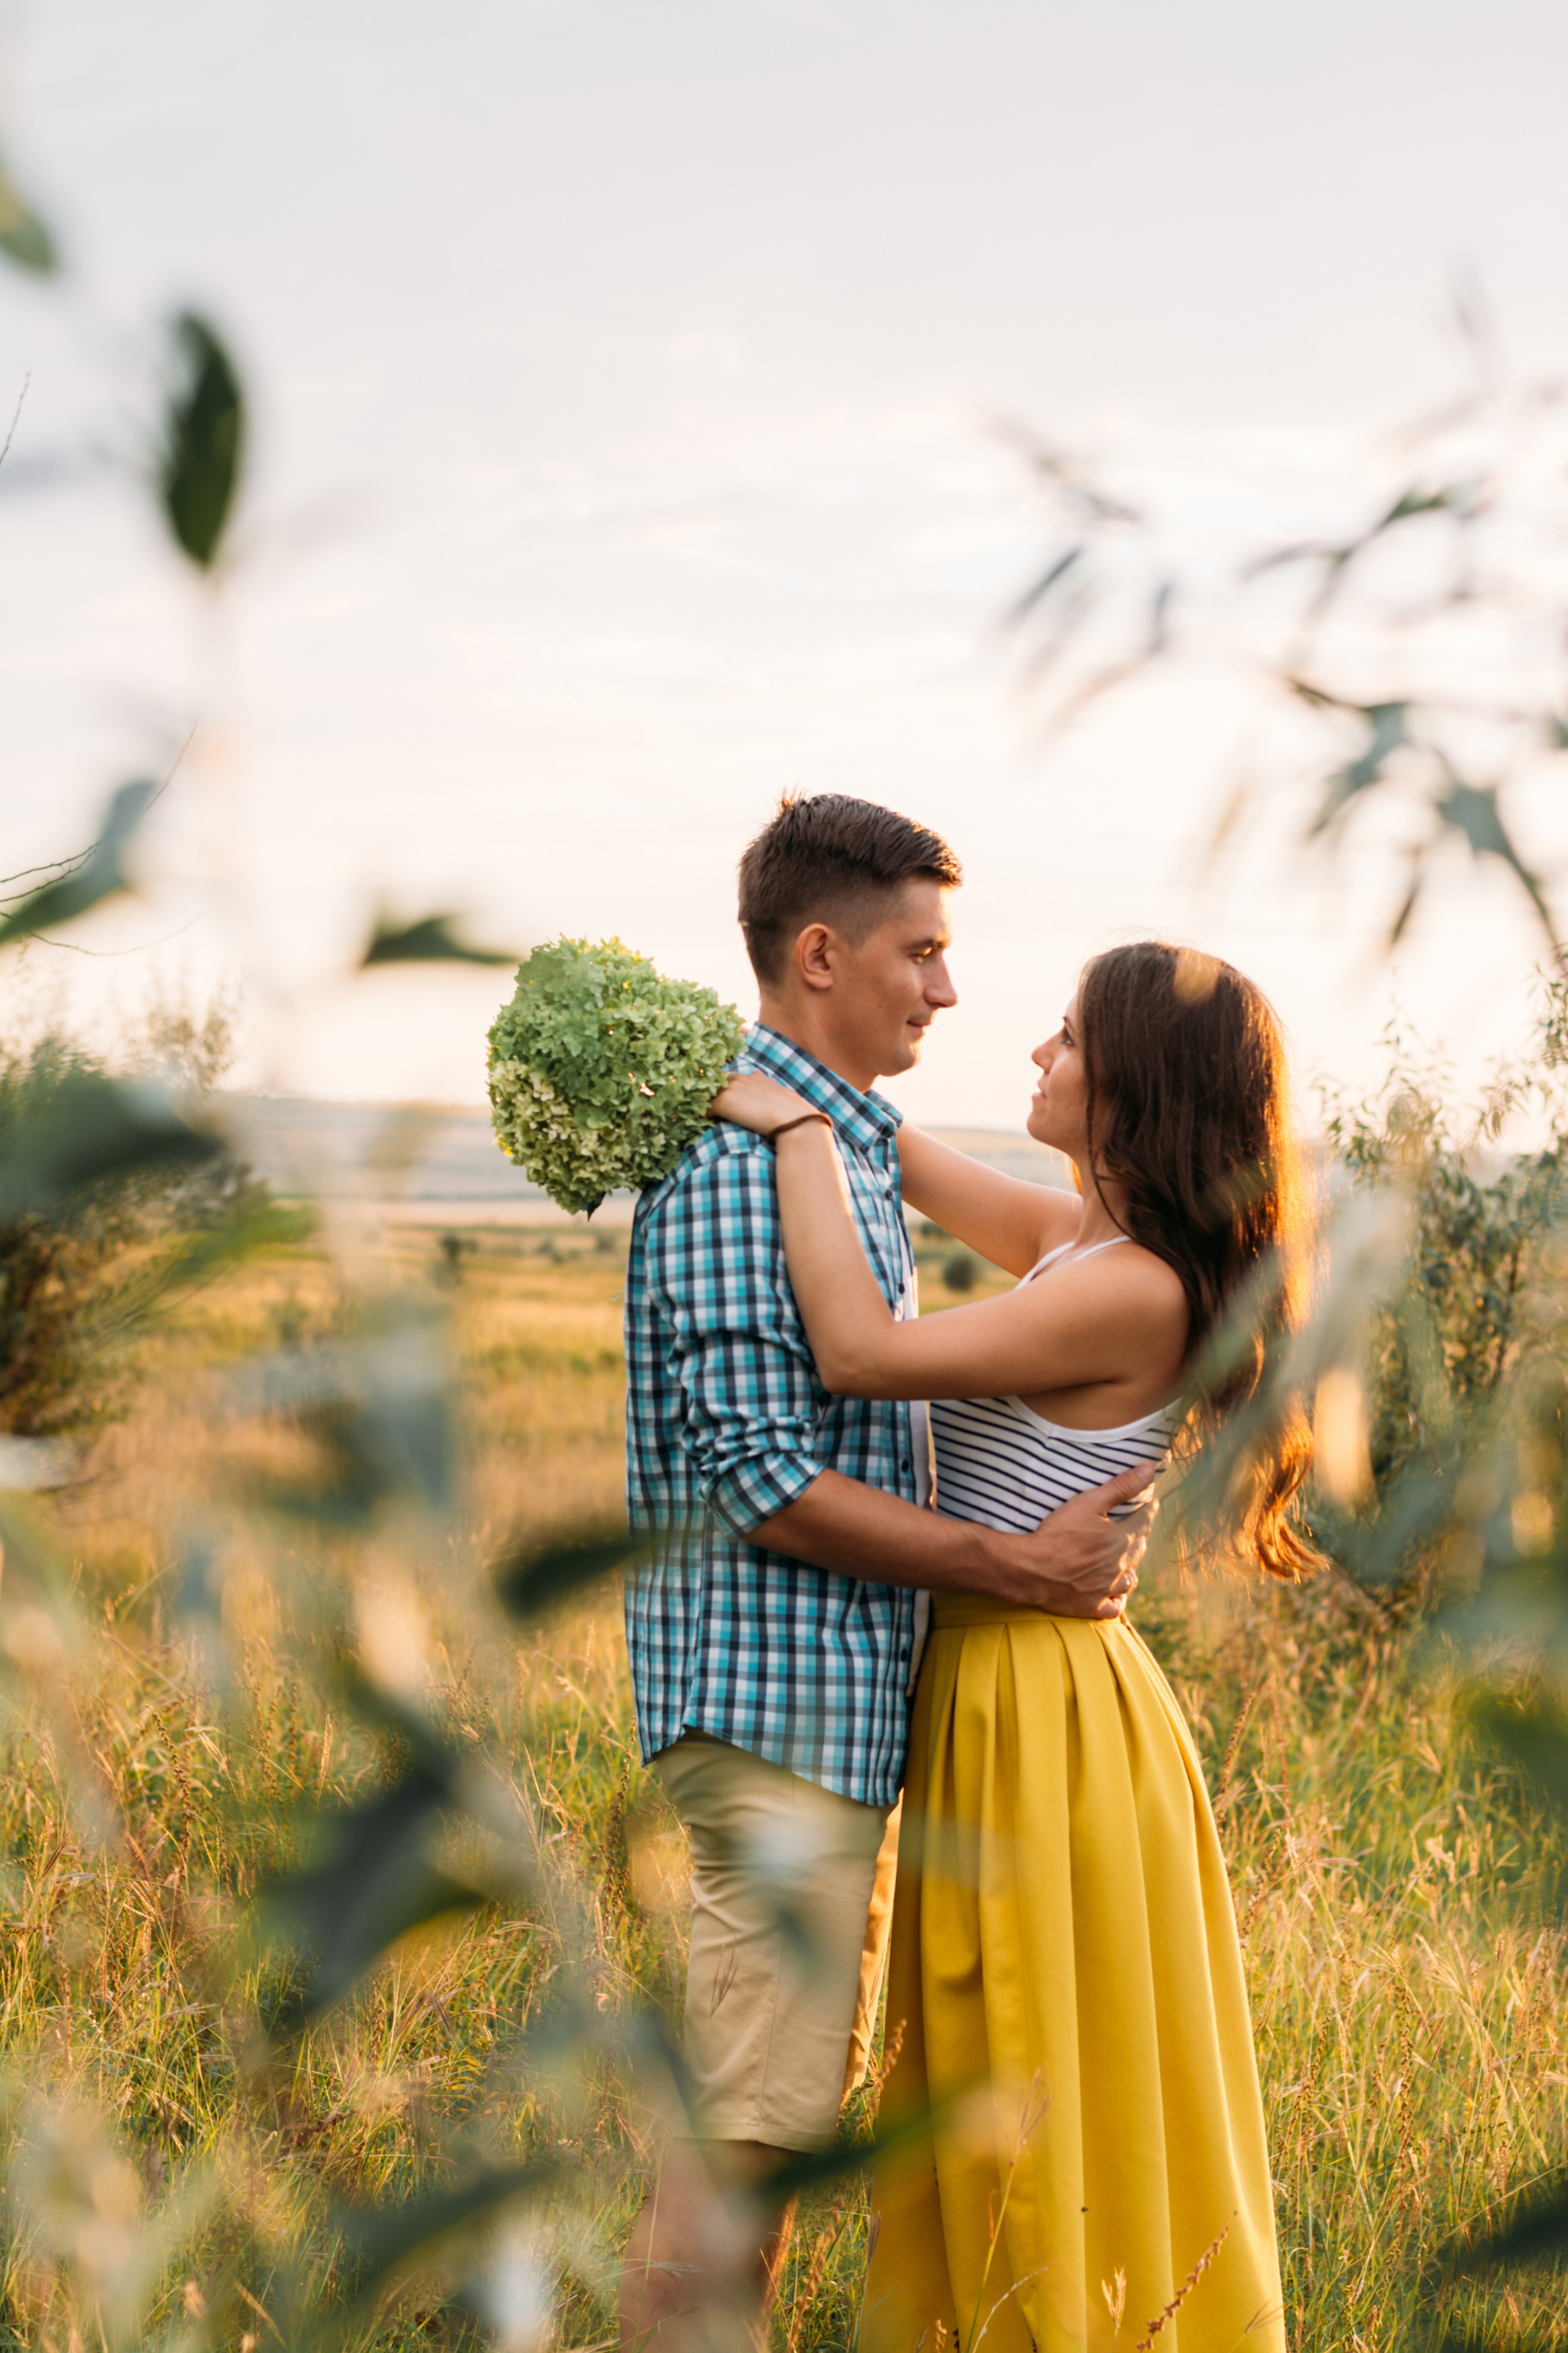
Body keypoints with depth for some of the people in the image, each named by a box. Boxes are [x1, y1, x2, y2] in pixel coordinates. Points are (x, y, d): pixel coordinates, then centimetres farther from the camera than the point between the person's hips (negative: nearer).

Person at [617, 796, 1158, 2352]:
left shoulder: (848, 1146, 17)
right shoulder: (737, 1158, -15)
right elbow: (763, 1484, -21)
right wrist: (1016, 1565, -17)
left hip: (850, 1697, 10)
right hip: (772, 1699, -10)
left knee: (806, 2096, 15)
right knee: (752, 2120, -9)